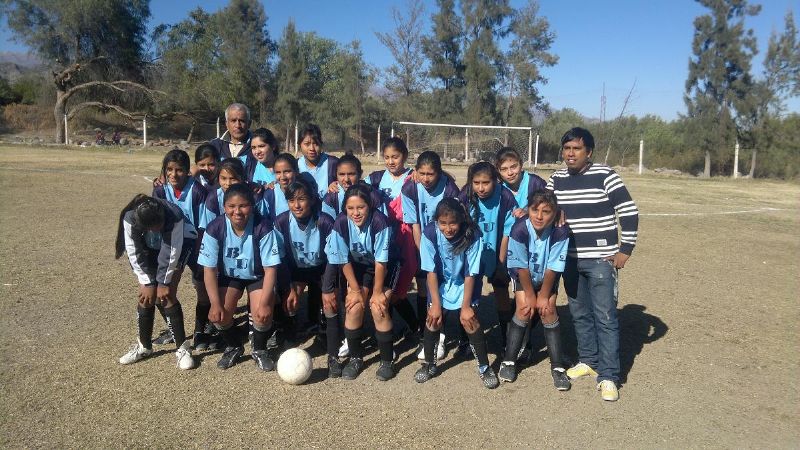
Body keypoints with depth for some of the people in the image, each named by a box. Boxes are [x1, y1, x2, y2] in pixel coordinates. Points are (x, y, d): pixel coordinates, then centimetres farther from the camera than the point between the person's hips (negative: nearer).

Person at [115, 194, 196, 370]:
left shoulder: (174, 216, -38)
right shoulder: (130, 218, -32)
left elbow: (172, 252, -27)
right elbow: (134, 253, -20)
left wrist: (164, 282, -19)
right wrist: (146, 282, -17)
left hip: (174, 247, -2)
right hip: (147, 250, 3)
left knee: (167, 296, -13)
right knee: (146, 296, -4)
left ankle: (182, 348, -6)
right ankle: (144, 346, 14)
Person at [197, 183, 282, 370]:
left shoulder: (263, 228, -28)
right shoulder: (215, 229, -23)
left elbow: (270, 269, -22)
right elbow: (209, 269, -15)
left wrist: (264, 303, -26)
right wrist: (215, 303, -20)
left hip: (258, 276, -2)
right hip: (229, 276, 2)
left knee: (263, 314, -21)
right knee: (219, 315, -16)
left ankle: (259, 350, 12)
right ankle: (233, 347, 17)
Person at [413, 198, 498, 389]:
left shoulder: (473, 236, -27)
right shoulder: (430, 234, -25)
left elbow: (470, 274, -20)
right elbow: (431, 272, -17)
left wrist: (465, 307, -16)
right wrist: (436, 304, -15)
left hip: (465, 285, -1)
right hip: (440, 285, 1)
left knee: (471, 323, -11)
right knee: (432, 321, -5)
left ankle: (484, 367, 11)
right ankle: (429, 365, 19)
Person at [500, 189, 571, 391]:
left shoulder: (560, 232, -32)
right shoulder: (519, 230, -34)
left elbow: (552, 268, -22)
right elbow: (522, 267, -23)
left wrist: (544, 296, -13)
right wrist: (530, 296, -14)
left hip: (547, 277, 1)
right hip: (523, 275, -1)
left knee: (548, 310, -9)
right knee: (524, 310, -11)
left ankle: (557, 366, 3)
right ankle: (508, 361, 4)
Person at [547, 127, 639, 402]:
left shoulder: (605, 176, -10)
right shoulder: (556, 180, 6)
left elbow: (629, 213, -8)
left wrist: (625, 250, -9)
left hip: (600, 259, -5)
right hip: (570, 260, 5)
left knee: (605, 318, -3)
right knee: (579, 314, 14)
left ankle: (608, 377, 4)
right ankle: (588, 360, 30)